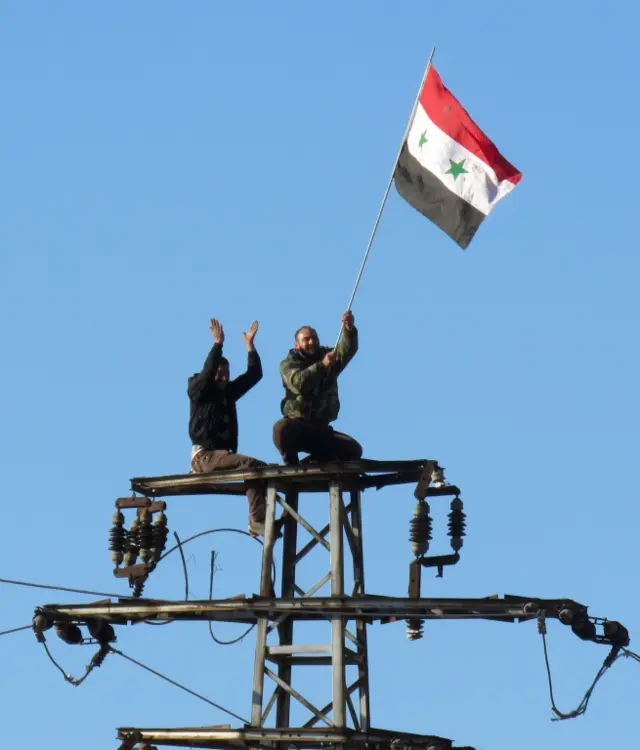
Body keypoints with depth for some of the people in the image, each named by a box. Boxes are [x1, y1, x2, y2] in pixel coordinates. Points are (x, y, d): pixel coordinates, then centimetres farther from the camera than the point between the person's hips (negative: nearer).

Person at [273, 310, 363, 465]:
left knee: (354, 449, -15)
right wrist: (322, 365, -36)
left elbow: (347, 351, -12)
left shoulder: (328, 356, 11)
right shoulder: (288, 364, 1)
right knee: (281, 428, -37)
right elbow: (299, 382, -22)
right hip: (297, 425, -4)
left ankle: (309, 463, -2)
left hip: (321, 430, 4)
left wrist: (349, 330, -33)